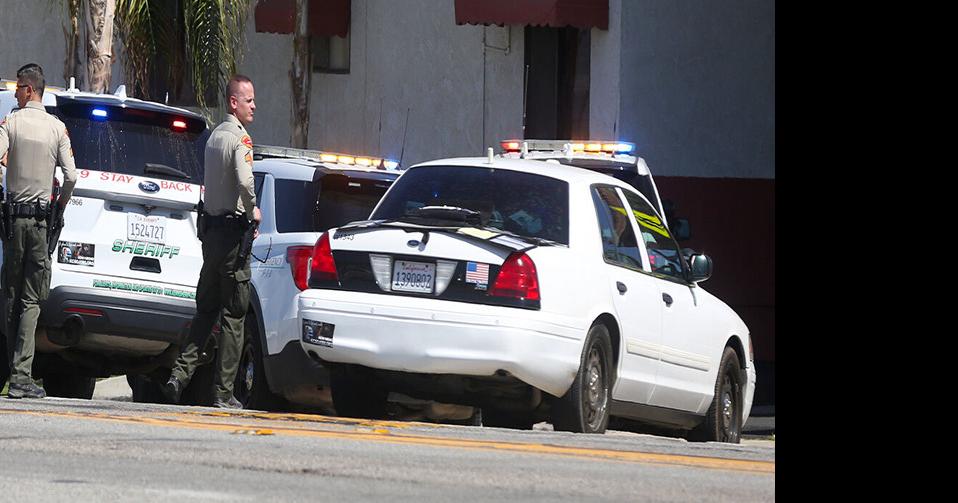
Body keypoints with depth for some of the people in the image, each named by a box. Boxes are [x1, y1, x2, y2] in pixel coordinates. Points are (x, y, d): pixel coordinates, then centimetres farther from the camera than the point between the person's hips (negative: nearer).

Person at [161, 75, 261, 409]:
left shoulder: (214, 136, 15)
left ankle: (180, 374, 4)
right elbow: (244, 181, -28)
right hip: (232, 230, -8)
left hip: (211, 227, 8)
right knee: (233, 315, -3)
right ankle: (224, 391, -3)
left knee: (206, 309, 14)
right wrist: (253, 211, -12)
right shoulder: (240, 139, -13)